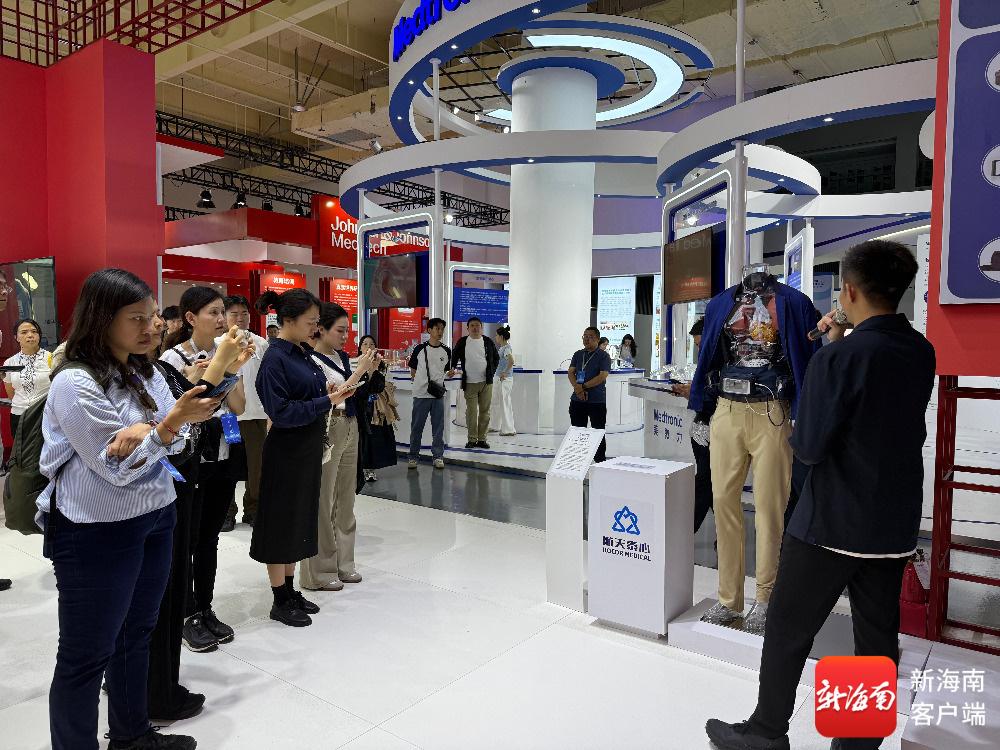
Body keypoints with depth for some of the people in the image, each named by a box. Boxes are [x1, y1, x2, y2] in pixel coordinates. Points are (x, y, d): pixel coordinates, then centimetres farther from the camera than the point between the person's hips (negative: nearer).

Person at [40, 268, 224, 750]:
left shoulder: (145, 374, 4)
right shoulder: (74, 384, -18)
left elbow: (175, 442, 3)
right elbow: (118, 468, -18)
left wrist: (146, 430, -18)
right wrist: (167, 425, -30)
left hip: (155, 519, 8)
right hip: (98, 533, -7)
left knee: (136, 634, 20)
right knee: (87, 654, 8)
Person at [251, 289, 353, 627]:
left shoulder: (303, 352, 7)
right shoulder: (275, 358, -18)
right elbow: (281, 412, -22)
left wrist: (329, 393, -3)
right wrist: (326, 402, -22)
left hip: (309, 447, 9)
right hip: (286, 452, -9)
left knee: (301, 518, 16)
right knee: (281, 522, 4)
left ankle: (290, 591, 31)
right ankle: (280, 602, 19)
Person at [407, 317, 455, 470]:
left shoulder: (446, 351, 8)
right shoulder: (420, 349, 0)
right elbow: (413, 370, 8)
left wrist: (450, 373, -5)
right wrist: (416, 380, -3)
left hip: (438, 393, 2)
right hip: (421, 393, -2)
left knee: (438, 427, 6)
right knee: (416, 427, 3)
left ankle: (438, 456, 15)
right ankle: (413, 456, 14)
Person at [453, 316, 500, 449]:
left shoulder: (488, 341, 7)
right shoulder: (462, 342, 5)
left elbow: (496, 358, 16)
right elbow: (454, 358, 12)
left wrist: (491, 372, 6)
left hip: (486, 382, 1)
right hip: (469, 383, -1)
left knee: (485, 411, 3)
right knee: (471, 412, -2)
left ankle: (482, 439, 10)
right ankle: (472, 439, 6)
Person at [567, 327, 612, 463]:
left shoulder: (603, 356, -4)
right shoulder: (578, 355, 13)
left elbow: (602, 376, -14)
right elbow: (570, 372, 5)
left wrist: (584, 386, -18)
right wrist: (577, 387, -14)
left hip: (597, 401, -5)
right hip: (577, 400, 5)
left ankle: (600, 461, 12)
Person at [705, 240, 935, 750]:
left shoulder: (838, 358, -19)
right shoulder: (922, 353, 2)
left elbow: (809, 448, -15)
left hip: (832, 522, -6)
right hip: (895, 522, 7)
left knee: (787, 631, 9)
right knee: (878, 636, 15)